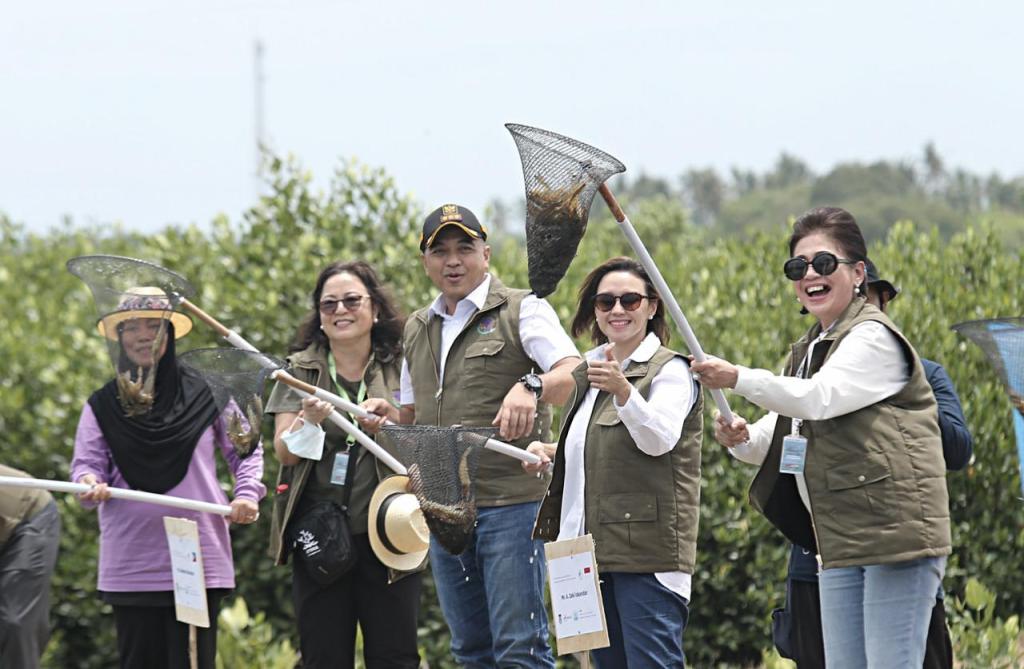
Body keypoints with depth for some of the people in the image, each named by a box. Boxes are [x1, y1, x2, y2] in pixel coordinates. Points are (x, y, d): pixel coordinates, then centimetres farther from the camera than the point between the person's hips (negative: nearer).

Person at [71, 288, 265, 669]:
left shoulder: (205, 394, 7)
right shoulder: (103, 405, 9)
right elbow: (86, 463, 3)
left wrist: (247, 493, -5)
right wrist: (91, 484, -20)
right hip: (131, 563, 1)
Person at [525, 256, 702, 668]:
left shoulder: (669, 371, -6)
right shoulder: (588, 373, 18)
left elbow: (660, 439, -23)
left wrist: (623, 391, -40)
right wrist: (549, 452, 10)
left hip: (648, 554, -8)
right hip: (596, 553, 9)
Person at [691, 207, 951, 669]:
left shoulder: (874, 337, -9)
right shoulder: (811, 349, 20)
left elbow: (820, 398, -24)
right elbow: (785, 431, 25)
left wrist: (738, 379, -32)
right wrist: (741, 436, 2)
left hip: (895, 530, -10)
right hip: (842, 543, 10)